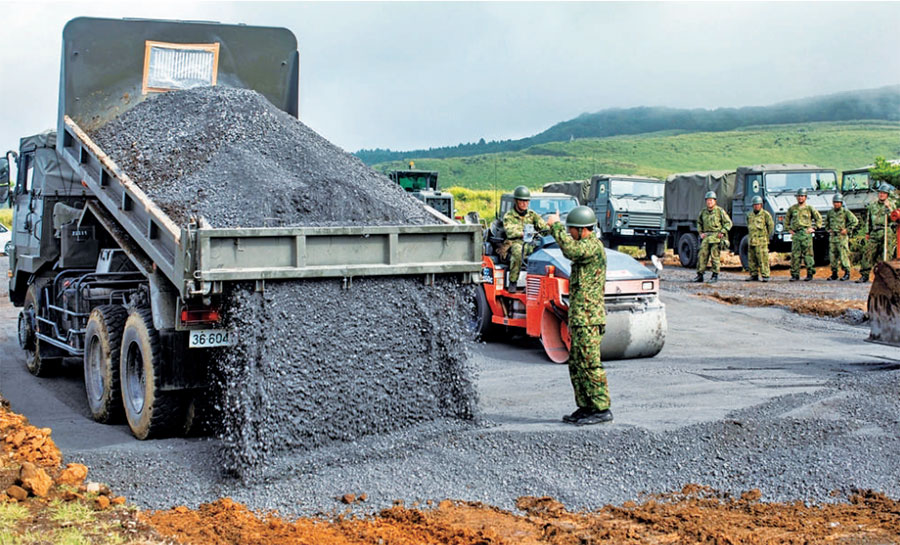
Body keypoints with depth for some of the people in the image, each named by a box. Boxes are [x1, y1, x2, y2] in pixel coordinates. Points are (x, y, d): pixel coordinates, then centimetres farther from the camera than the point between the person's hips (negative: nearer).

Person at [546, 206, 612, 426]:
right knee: (576, 365, 13)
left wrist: (555, 226, -21)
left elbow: (570, 250, -36)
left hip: (589, 319, -11)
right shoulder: (586, 247, 20)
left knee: (590, 364, -8)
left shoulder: (593, 246, -13)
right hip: (580, 319, 11)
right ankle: (585, 407, 18)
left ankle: (602, 409, -4)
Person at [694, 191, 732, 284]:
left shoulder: (720, 211, -2)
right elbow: (699, 223, 27)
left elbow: (728, 223, 1)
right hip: (706, 237, 5)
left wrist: (722, 232, -10)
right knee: (702, 255, -2)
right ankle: (700, 275, 0)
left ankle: (715, 275, 3)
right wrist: (701, 233, 12)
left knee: (715, 256, -5)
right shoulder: (703, 212, 12)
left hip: (716, 236, -4)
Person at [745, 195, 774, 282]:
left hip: (761, 241, -6)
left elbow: (771, 225, 0)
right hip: (751, 241, 6)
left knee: (763, 259, -8)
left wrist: (768, 236, 0)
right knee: (751, 259, 6)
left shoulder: (765, 214, -2)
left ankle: (765, 276, -6)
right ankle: (754, 275, 13)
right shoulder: (750, 215, 16)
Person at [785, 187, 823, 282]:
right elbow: (787, 219, 25)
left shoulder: (810, 208, 5)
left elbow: (819, 219, 10)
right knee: (795, 255, 0)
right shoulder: (792, 208, 12)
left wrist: (813, 228, 0)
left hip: (806, 234, -3)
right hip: (796, 234, 3)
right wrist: (789, 229, 14)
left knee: (808, 254, -2)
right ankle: (795, 275, 4)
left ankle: (810, 274, 5)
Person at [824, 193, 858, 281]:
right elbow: (826, 222, 30)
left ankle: (847, 273, -3)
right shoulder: (830, 212, 13)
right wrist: (828, 229, 15)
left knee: (843, 254, -9)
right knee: (832, 255, 6)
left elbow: (855, 221, -4)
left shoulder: (845, 212, -4)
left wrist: (847, 230, -8)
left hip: (842, 237, -6)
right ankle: (834, 273, 13)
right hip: (832, 237, 6)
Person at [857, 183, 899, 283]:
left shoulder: (891, 205, 9)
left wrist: (888, 208, -11)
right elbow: (868, 220, 20)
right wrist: (867, 232, 14)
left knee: (883, 256, -4)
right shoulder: (872, 205, 16)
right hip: (874, 233, 2)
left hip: (887, 234, -2)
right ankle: (864, 275, -3)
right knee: (868, 253, -6)